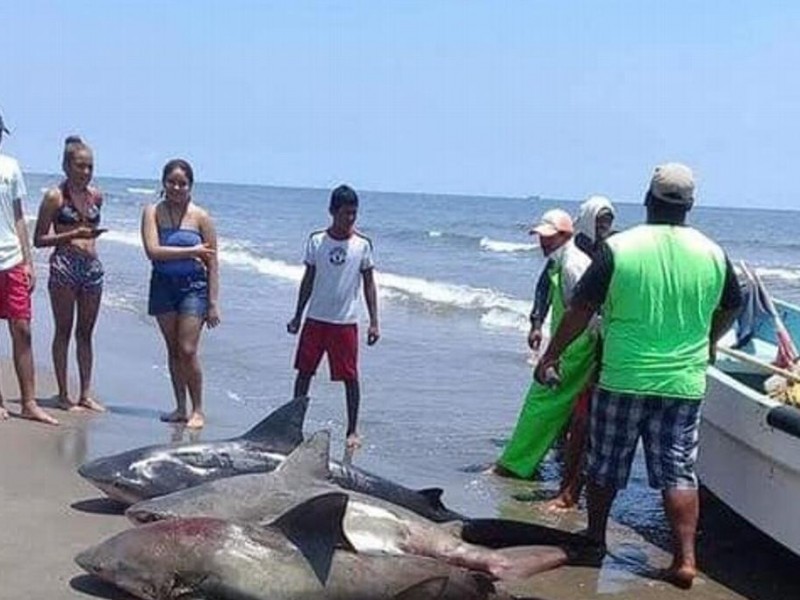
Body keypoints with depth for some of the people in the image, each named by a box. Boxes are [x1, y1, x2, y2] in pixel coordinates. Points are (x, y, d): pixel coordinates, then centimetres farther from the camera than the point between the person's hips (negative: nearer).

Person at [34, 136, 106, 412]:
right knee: (63, 331, 1)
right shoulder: (55, 197, -5)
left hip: (92, 265, 5)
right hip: (64, 265, -5)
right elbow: (39, 239, -6)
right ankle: (63, 395, 8)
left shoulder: (96, 196, 10)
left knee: (85, 332, 9)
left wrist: (90, 235, 9)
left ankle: (86, 394, 14)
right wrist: (71, 235, -15)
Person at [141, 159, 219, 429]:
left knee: (187, 350, -8)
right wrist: (191, 251, -15)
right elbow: (153, 251, -14)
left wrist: (213, 303, -6)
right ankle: (180, 407, 19)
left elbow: (212, 263, -3)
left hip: (193, 286, -2)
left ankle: (197, 409, 5)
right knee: (173, 350, 8)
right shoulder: (153, 212, -1)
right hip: (163, 285, 3)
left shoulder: (201, 217, -4)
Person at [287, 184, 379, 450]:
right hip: (315, 318, 2)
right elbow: (308, 279, 8)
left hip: (346, 321, -1)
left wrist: (374, 322, -3)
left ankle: (352, 430, 11)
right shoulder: (316, 240, 1)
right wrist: (297, 316, 8)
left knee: (350, 376, 0)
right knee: (304, 371, 7)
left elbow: (369, 284, 1)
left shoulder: (363, 244, -3)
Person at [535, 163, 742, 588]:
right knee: (679, 472, 6)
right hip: (684, 384, 2)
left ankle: (594, 539, 29)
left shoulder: (618, 249, -10)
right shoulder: (713, 255, 0)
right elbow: (729, 310, 16)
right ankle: (684, 559, 3)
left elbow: (582, 309, -8)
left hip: (623, 380, -2)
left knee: (605, 465, 14)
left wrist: (552, 354, 3)